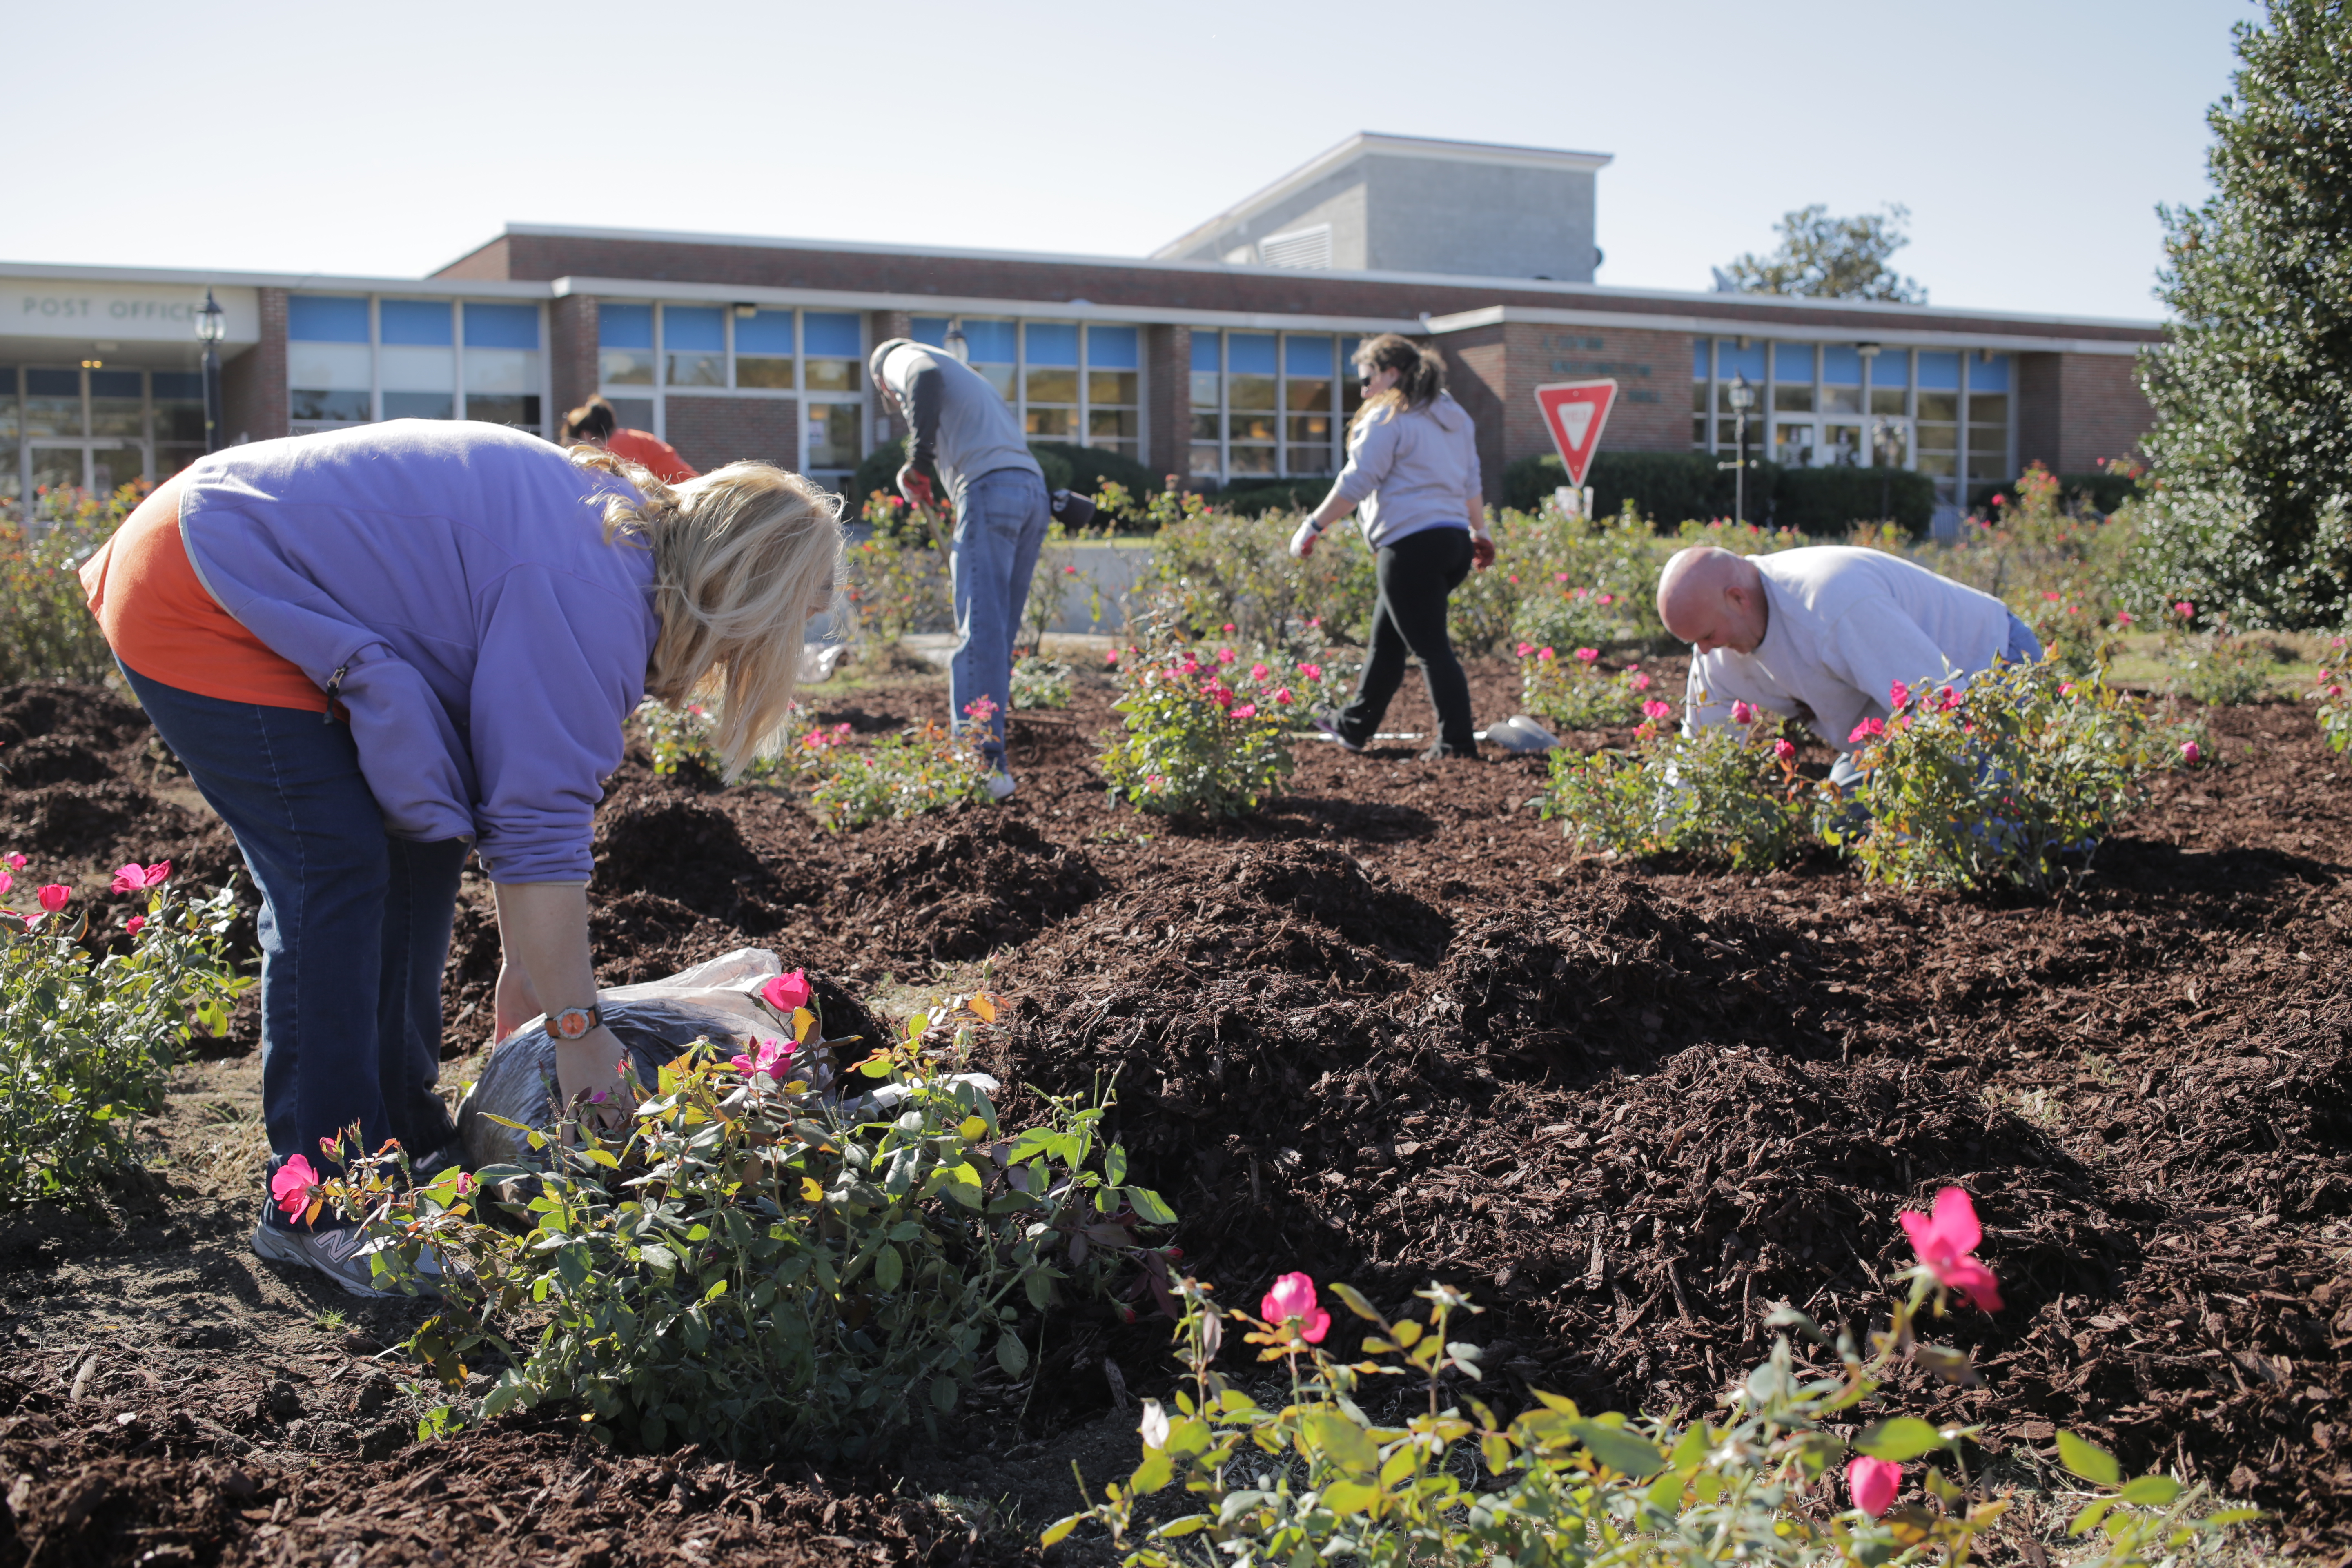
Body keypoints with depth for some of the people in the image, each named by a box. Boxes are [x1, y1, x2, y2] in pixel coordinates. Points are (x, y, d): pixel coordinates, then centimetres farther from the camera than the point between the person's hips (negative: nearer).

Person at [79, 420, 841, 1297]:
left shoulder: (617, 538, 5)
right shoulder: (591, 596, -26)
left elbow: (520, 771, 10)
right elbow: (539, 826, -27)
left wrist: (526, 971, 12)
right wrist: (576, 1026, -18)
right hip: (196, 606, -10)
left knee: (421, 846, 8)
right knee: (336, 866, -15)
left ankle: (404, 1143, 17)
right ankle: (318, 1207, -7)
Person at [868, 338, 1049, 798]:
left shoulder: (900, 358, 16)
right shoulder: (969, 378, 39)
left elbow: (926, 377, -10)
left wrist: (918, 459, -12)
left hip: (990, 488, -8)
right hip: (1034, 489, 8)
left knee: (981, 633, -14)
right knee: (1000, 634, 11)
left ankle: (985, 762, -21)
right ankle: (989, 748, 13)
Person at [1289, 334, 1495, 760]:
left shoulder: (1387, 418, -8)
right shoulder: (1454, 417, 19)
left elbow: (1356, 483, -12)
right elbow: (1471, 483, 26)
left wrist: (1313, 526, -6)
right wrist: (1480, 532, 36)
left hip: (1411, 545, -9)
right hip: (1454, 541, 9)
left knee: (1431, 647, -5)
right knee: (1385, 639, 18)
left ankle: (1457, 742, -4)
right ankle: (1355, 726, 27)